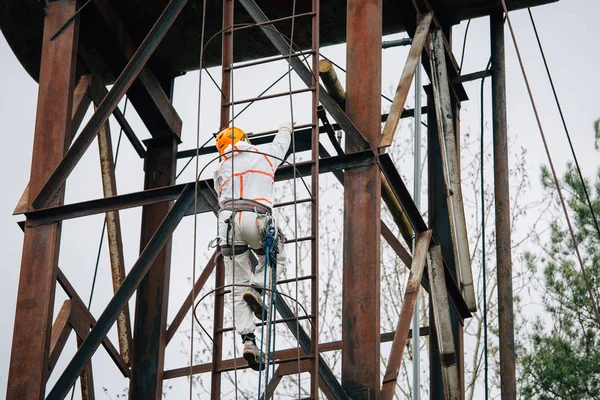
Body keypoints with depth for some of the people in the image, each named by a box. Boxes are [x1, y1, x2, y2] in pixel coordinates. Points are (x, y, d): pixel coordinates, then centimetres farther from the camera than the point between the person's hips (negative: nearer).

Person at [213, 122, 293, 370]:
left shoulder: (222, 168, 24)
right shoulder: (265, 153, 20)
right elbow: (281, 142, 41)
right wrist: (286, 129, 65)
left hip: (228, 219, 2)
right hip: (256, 218, -2)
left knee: (238, 285, 3)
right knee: (276, 257, 28)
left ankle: (248, 340, -12)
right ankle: (256, 288, -3)